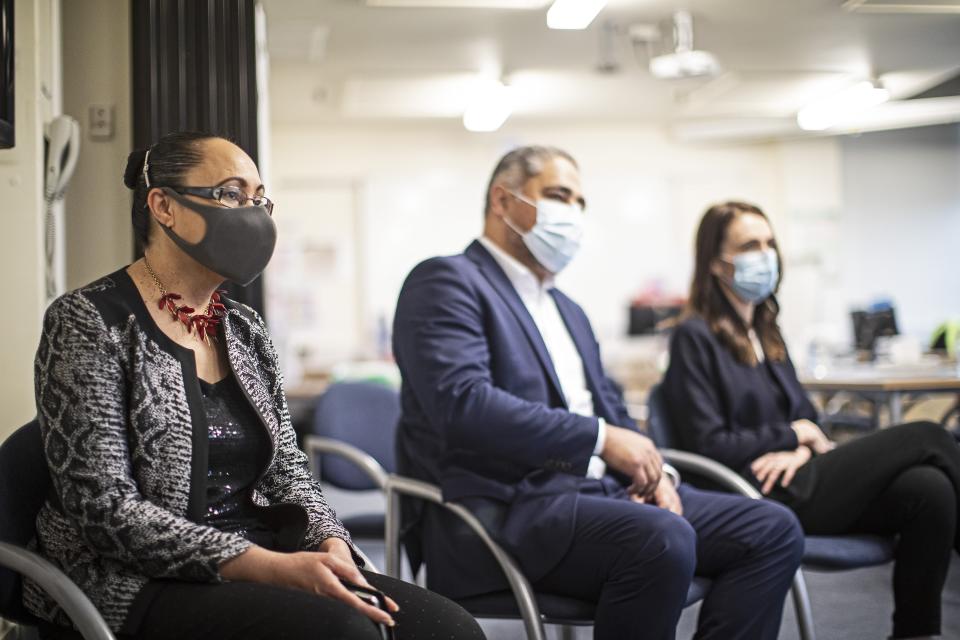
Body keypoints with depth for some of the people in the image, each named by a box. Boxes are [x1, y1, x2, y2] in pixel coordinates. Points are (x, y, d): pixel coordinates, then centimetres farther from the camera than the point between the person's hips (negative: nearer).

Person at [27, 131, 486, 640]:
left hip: (261, 561, 6)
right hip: (136, 583, -6)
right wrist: (271, 566, -23)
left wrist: (332, 546, -10)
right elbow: (104, 504, -15)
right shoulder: (88, 322, -6)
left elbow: (286, 466, 13)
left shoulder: (245, 329, 15)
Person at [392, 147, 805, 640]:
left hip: (595, 489, 9)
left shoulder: (568, 310, 25)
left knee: (773, 529, -5)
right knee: (661, 540, -34)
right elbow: (462, 401, -20)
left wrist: (649, 469, 0)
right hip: (504, 507, -9)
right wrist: (601, 439, -20)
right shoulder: (445, 282, -4)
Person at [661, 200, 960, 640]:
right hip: (765, 499, -7)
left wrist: (801, 450, -6)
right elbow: (709, 445, -11)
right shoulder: (695, 337, -4)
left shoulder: (766, 332, 19)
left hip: (797, 479, 7)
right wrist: (793, 435, -4)